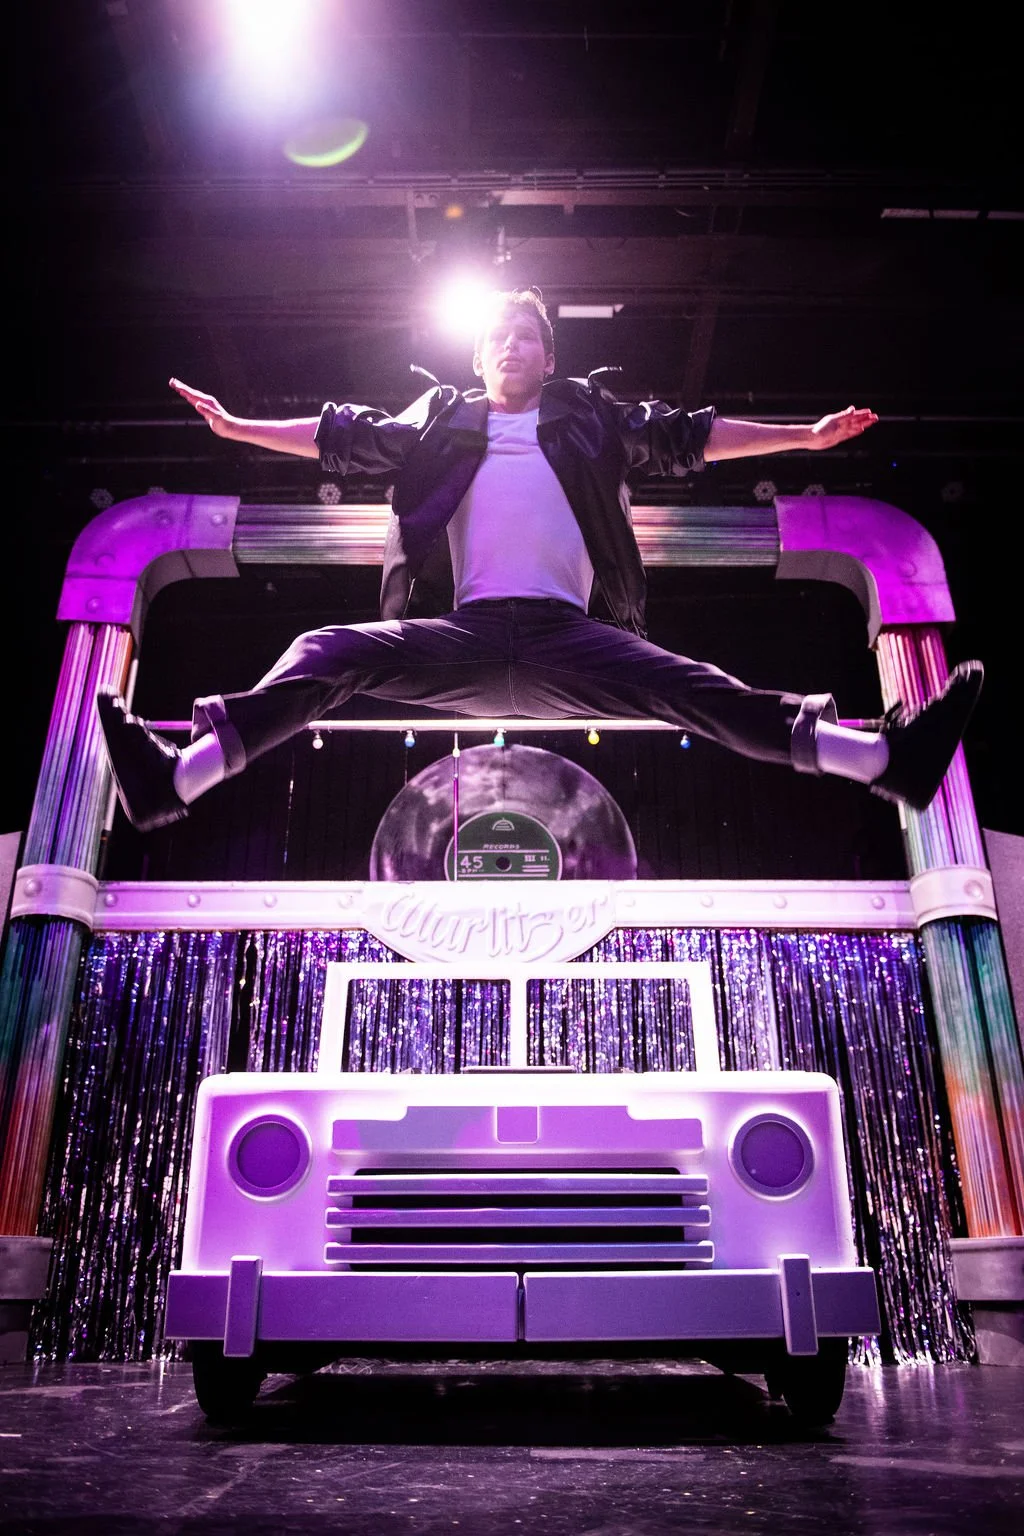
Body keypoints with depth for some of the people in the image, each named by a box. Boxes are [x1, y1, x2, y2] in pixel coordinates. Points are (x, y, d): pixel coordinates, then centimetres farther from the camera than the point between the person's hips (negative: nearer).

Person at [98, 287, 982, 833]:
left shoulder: (589, 418, 23)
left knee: (691, 691, -20)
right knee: (329, 654, -21)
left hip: (568, 636, 0)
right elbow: (345, 438, 25)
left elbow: (686, 437, 22)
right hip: (463, 636, 1)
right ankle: (178, 777, -30)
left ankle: (886, 758, -30)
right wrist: (239, 427, 23)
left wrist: (805, 435, 19)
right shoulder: (441, 421, 24)